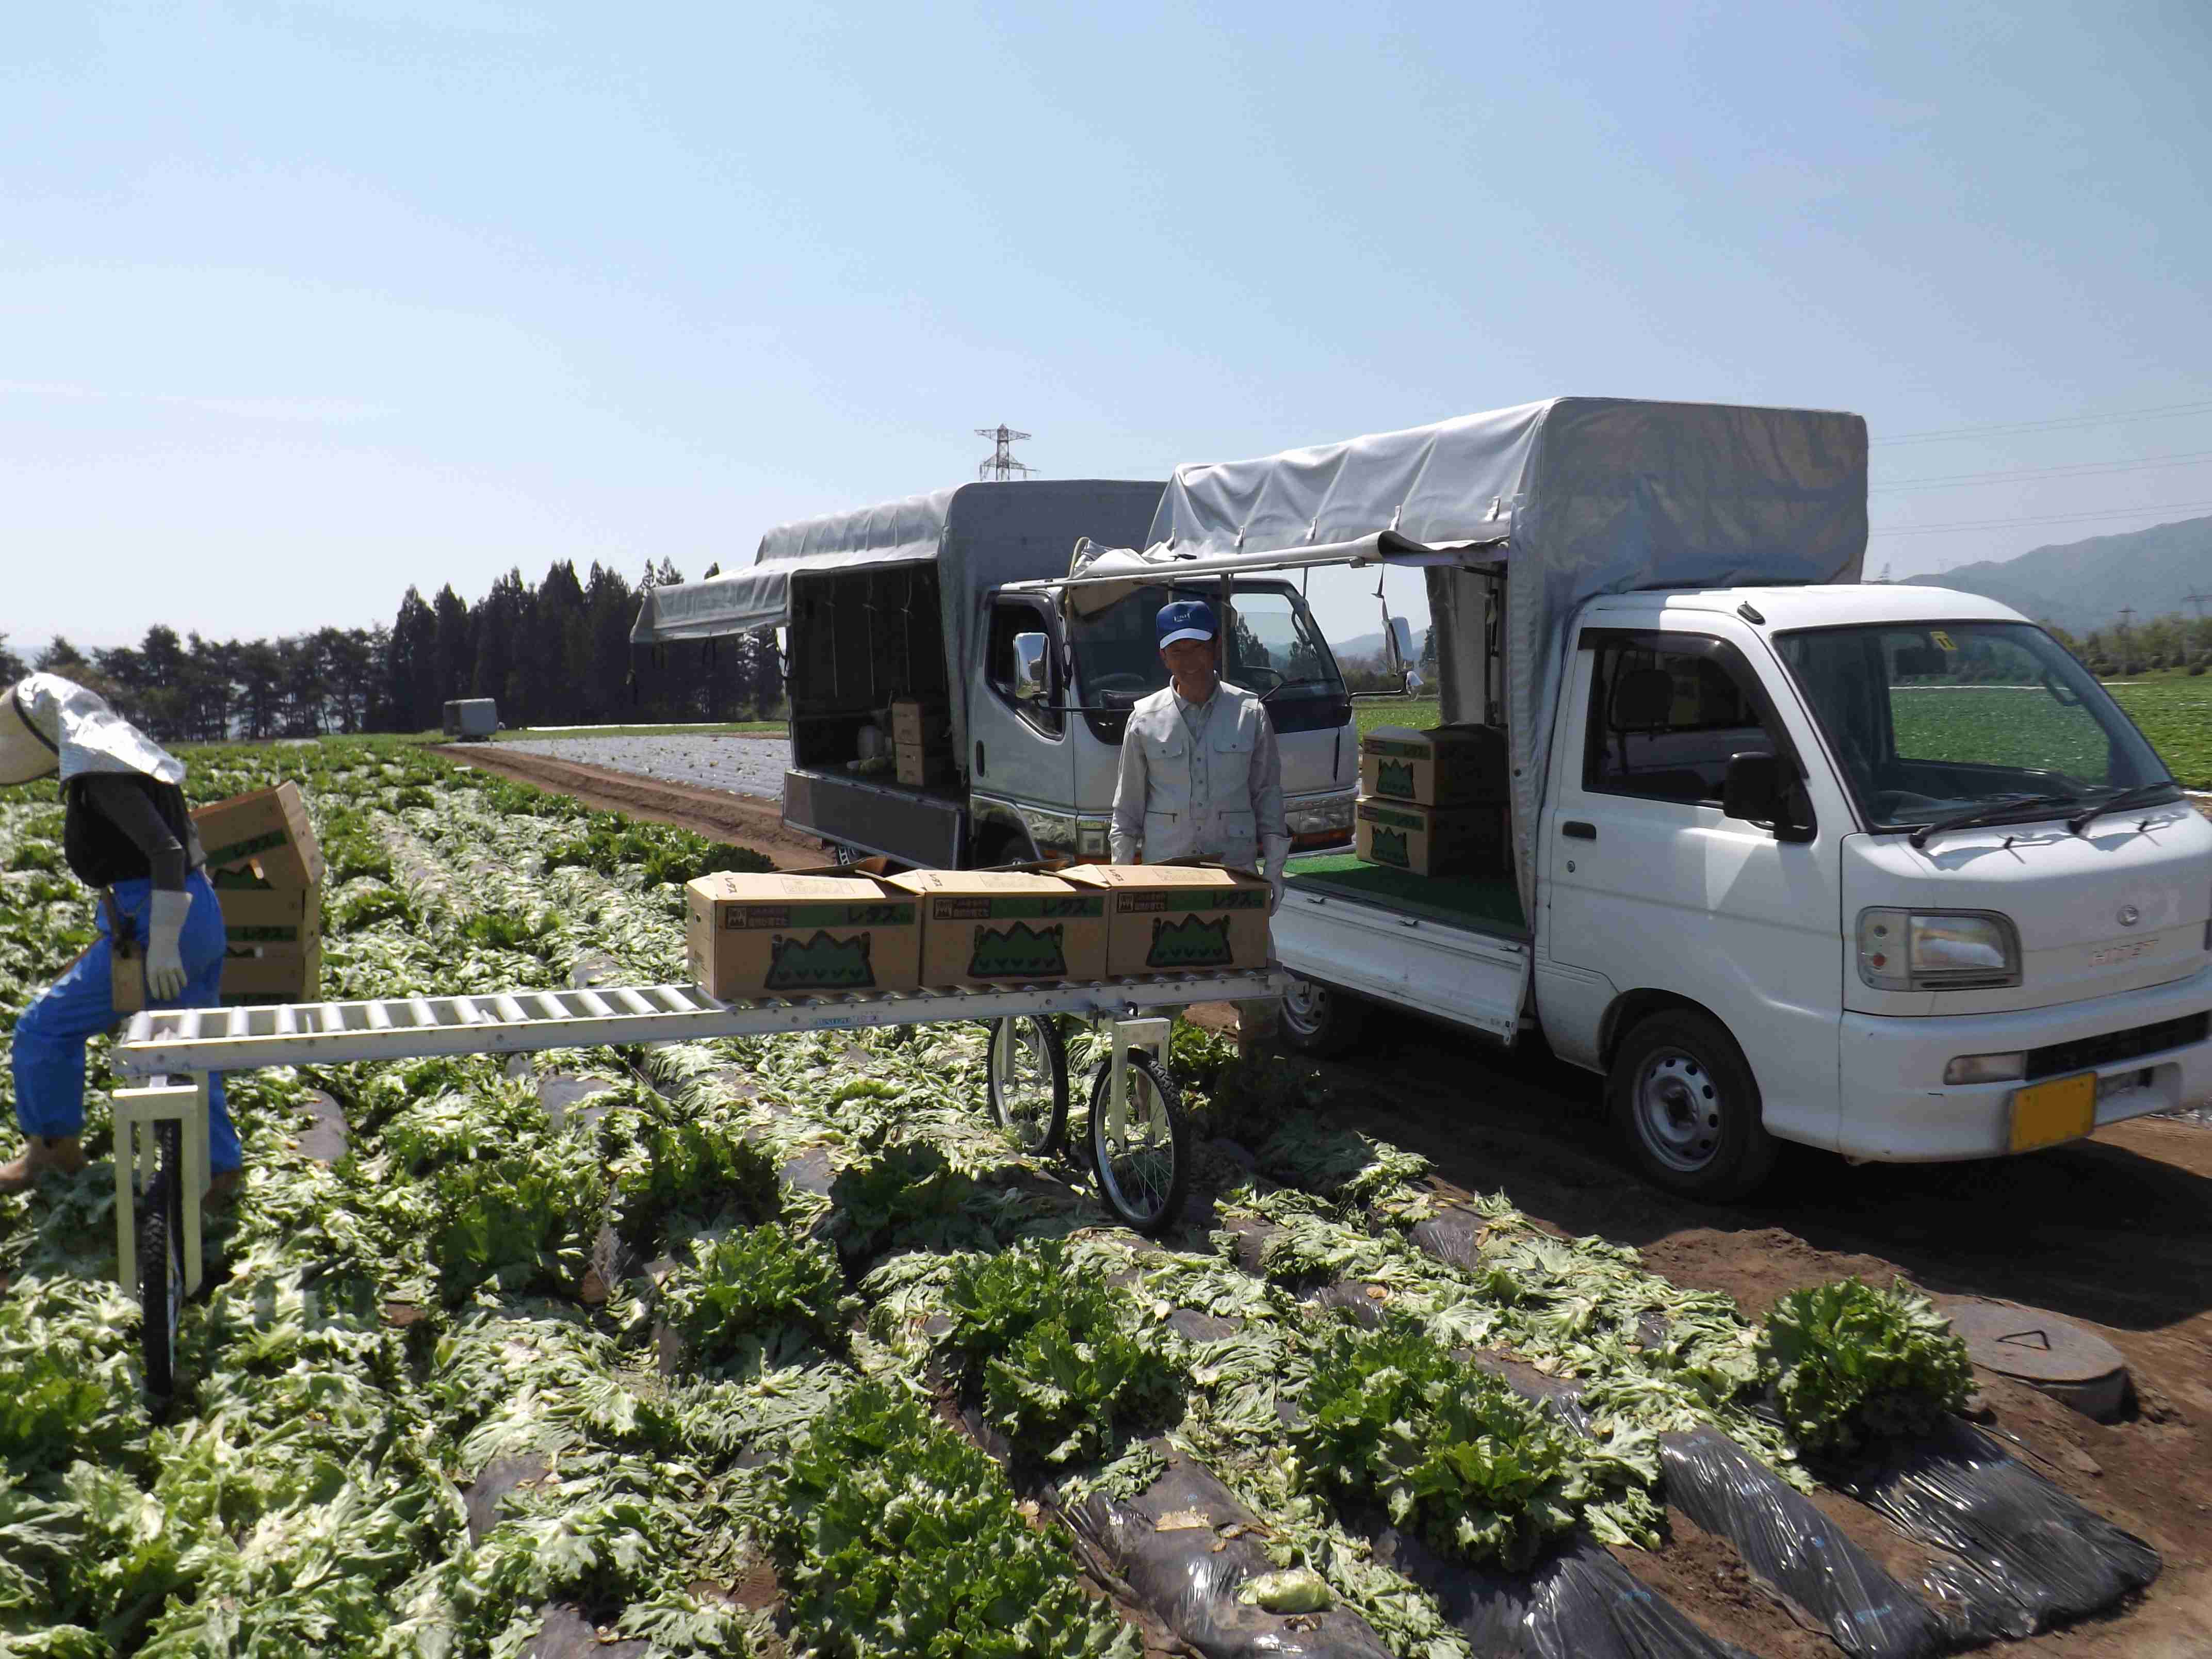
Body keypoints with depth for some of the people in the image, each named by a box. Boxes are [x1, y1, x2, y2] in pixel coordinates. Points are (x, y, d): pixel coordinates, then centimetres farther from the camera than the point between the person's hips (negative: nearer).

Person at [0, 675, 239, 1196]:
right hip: (201, 915, 10)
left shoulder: (100, 775, -14)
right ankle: (219, 1168, 20)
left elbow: (167, 850, -24)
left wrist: (162, 945, -26)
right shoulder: (113, 760, 15)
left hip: (156, 923, -10)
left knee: (45, 1027, 6)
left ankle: (55, 1150, 21)